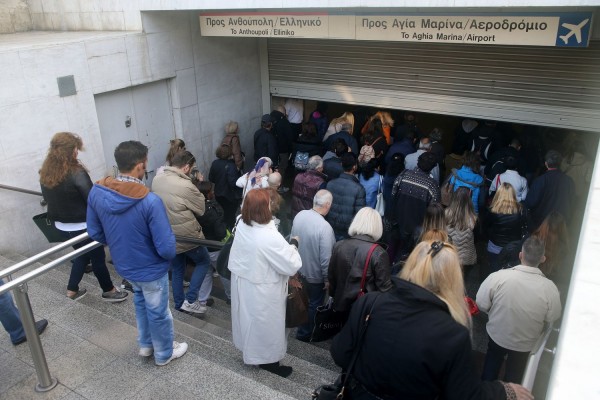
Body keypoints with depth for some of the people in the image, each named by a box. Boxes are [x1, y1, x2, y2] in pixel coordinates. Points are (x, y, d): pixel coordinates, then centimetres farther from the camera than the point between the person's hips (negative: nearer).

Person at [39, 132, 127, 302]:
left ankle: (72, 290, 34)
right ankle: (109, 291, 27)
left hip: (61, 226, 7)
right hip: (82, 226, -7)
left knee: (83, 255, 26)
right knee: (98, 257, 11)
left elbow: (48, 197, 13)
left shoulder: (45, 173, 0)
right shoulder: (76, 173, -24)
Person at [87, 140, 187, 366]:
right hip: (151, 269, -6)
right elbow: (166, 248, -28)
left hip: (123, 265, 6)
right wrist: (171, 253, -5)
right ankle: (164, 354, 41)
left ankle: (145, 345, 50)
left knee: (141, 301, 31)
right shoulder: (150, 201, -33)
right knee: (158, 312, 18)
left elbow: (95, 233, -1)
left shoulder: (96, 192, -15)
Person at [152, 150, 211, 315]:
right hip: (186, 236, -7)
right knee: (204, 262, 16)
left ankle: (179, 303, 34)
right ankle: (190, 300, 12)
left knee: (177, 270, 22)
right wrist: (198, 191, 3)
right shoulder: (187, 186, -25)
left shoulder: (156, 180, -2)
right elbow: (201, 210, -10)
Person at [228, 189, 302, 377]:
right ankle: (267, 359, 35)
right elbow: (292, 266, -25)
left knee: (249, 319, 28)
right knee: (265, 324, 15)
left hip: (242, 282, 8)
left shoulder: (242, 226, -11)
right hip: (261, 291, -8)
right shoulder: (269, 237, -34)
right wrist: (294, 244, -12)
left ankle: (250, 347, 51)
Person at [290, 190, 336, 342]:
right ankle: (304, 333, 35)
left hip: (299, 269, 7)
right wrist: (327, 279, -10)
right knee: (314, 305, 18)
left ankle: (302, 325, 53)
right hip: (315, 274, -7)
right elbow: (325, 258, -26)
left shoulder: (300, 215, -13)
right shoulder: (324, 227, -32)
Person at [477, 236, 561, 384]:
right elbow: (552, 318, -12)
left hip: (496, 336, 1)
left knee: (491, 367, 31)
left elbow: (481, 304, -19)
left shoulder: (498, 277, -31)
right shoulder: (550, 288, -29)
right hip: (525, 343, 0)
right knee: (514, 375, 29)